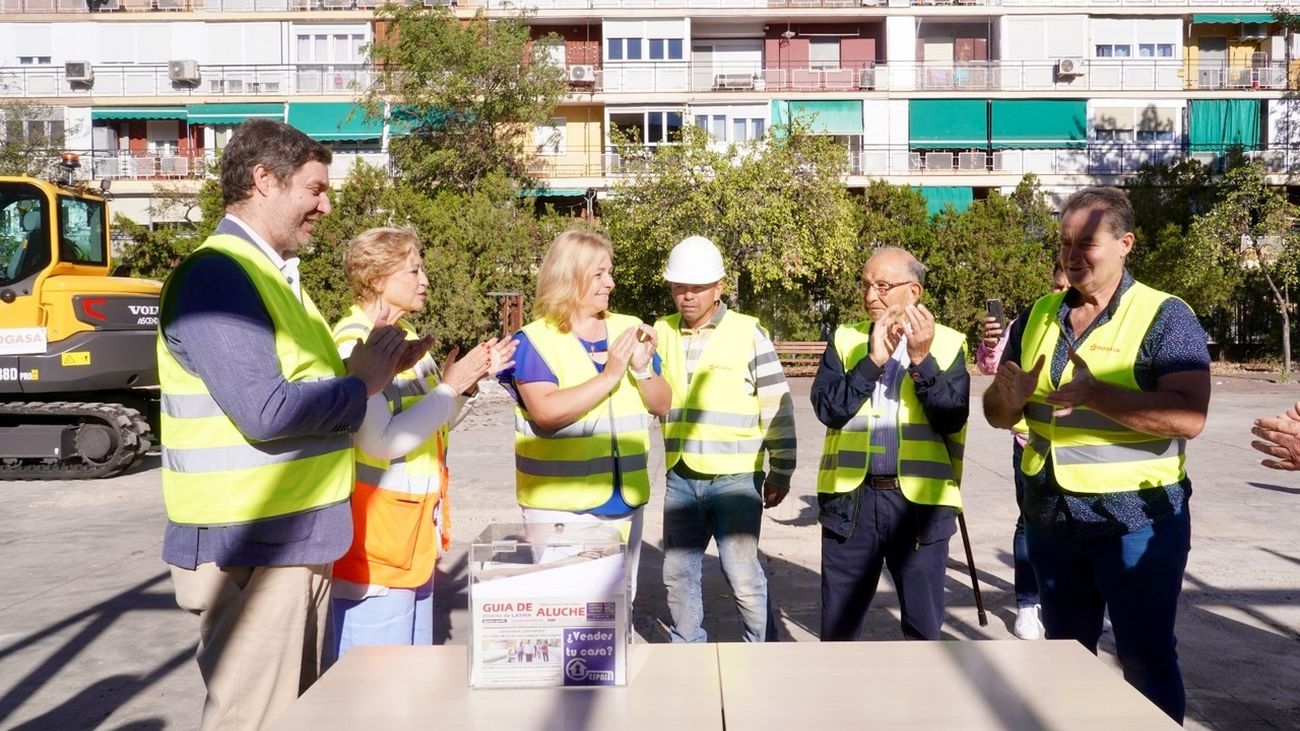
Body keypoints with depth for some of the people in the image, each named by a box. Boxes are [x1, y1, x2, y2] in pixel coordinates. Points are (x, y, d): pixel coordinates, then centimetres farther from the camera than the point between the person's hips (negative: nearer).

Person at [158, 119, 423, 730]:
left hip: (300, 539, 10)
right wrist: (362, 384, -12)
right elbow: (265, 411, -25)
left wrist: (372, 369, 1)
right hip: (251, 546, -10)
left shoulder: (275, 274, 15)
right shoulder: (217, 275, -16)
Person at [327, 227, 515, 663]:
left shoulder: (405, 334, 11)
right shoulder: (353, 343, -15)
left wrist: (470, 379, 4)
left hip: (416, 531, 9)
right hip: (376, 535, -9)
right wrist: (450, 386, -17)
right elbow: (381, 441, -24)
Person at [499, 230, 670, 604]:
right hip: (561, 505, -5)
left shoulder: (629, 331, 7)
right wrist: (609, 376, -22)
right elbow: (546, 412, -22)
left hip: (625, 500, 5)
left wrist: (643, 368, -11)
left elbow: (662, 405, 8)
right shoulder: (535, 340, -8)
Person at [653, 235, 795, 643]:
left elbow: (778, 407, -3)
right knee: (677, 574, 13)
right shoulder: (661, 333, 6)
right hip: (680, 477, 5)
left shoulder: (747, 333, -6)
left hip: (735, 477, -4)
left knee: (742, 574, -4)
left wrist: (780, 472, -3)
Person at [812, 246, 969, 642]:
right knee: (838, 622, 13)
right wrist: (874, 360, -16)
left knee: (923, 624, 12)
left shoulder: (946, 343, 0)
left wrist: (921, 359, -20)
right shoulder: (846, 339, 5)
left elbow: (952, 419, -11)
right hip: (851, 499, 2)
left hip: (921, 501, -1)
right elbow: (827, 408, -8)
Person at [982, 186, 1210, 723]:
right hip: (1050, 518, 5)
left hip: (1137, 520, -5)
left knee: (1147, 661, 7)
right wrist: (1011, 398, -15)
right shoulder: (1037, 317, 6)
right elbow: (997, 415, 8)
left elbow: (1189, 416, -22)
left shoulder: (1164, 316, -10)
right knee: (1064, 655, 19)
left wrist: (1097, 394, -32)